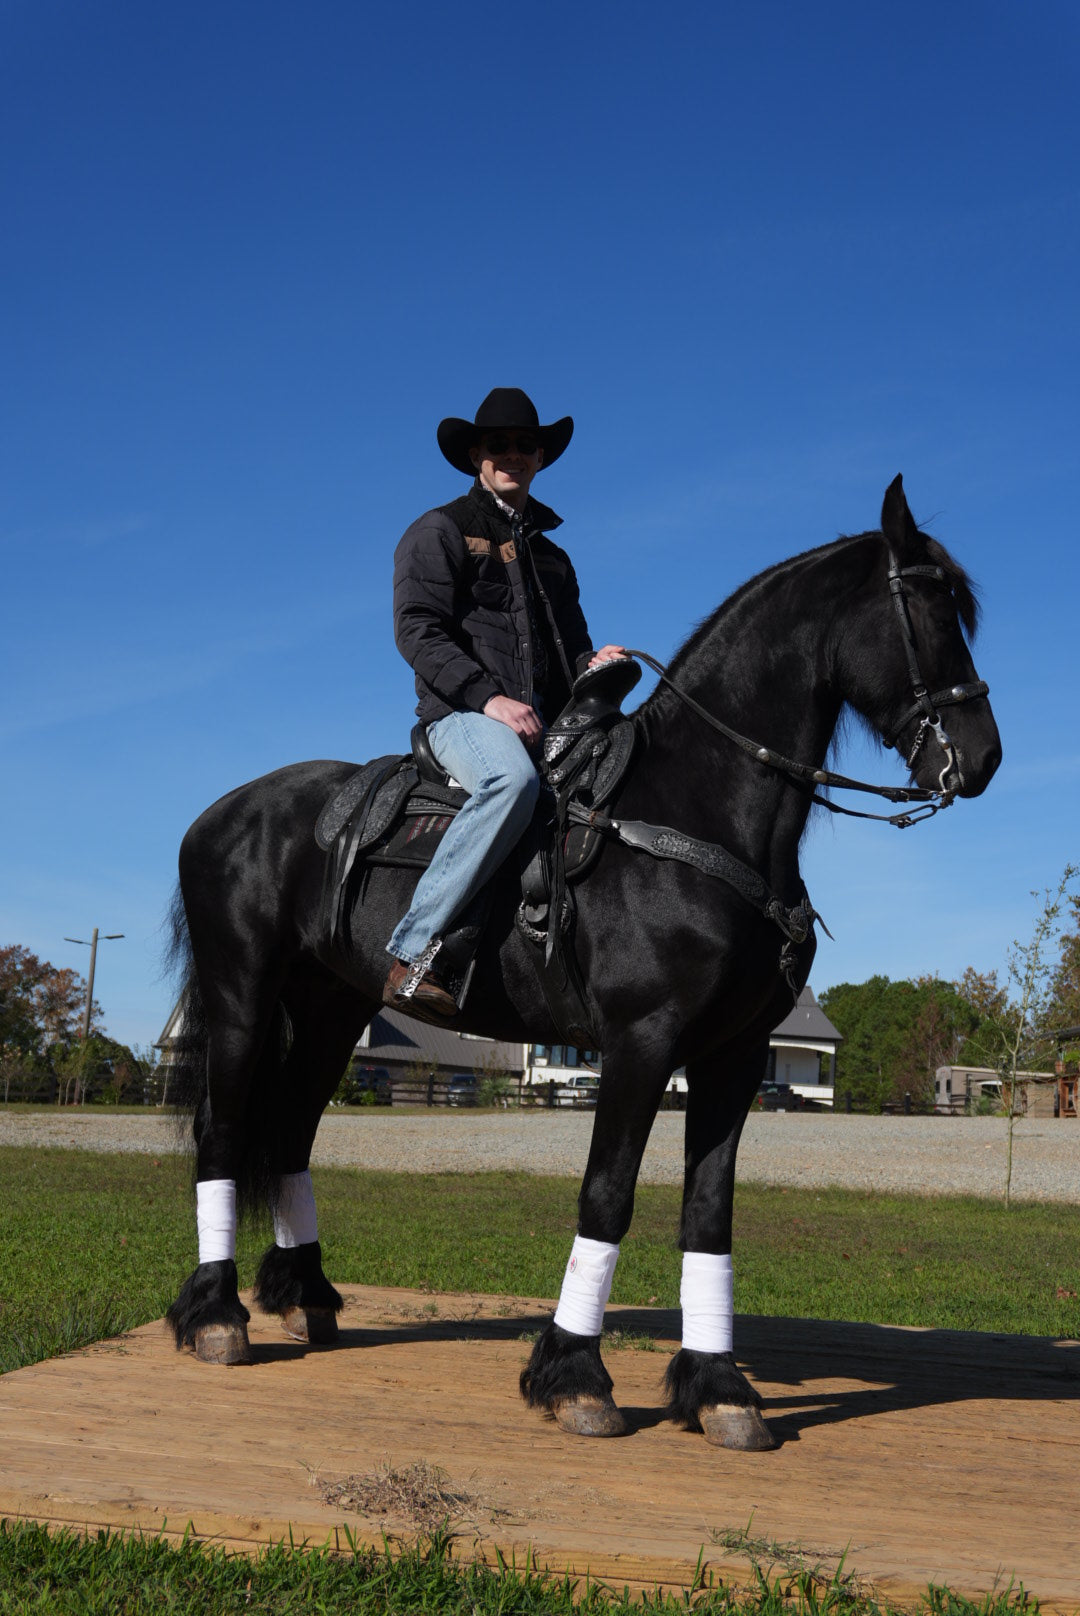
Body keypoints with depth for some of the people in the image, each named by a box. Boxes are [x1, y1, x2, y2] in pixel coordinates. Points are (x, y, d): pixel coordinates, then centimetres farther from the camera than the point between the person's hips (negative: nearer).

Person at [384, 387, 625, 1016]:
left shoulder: (551, 554, 28)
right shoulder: (440, 531, 8)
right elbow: (418, 629, -5)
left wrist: (592, 663, 5)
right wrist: (486, 695, -18)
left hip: (546, 717, 7)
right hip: (463, 711, -7)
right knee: (512, 780, -39)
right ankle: (413, 954, -38)